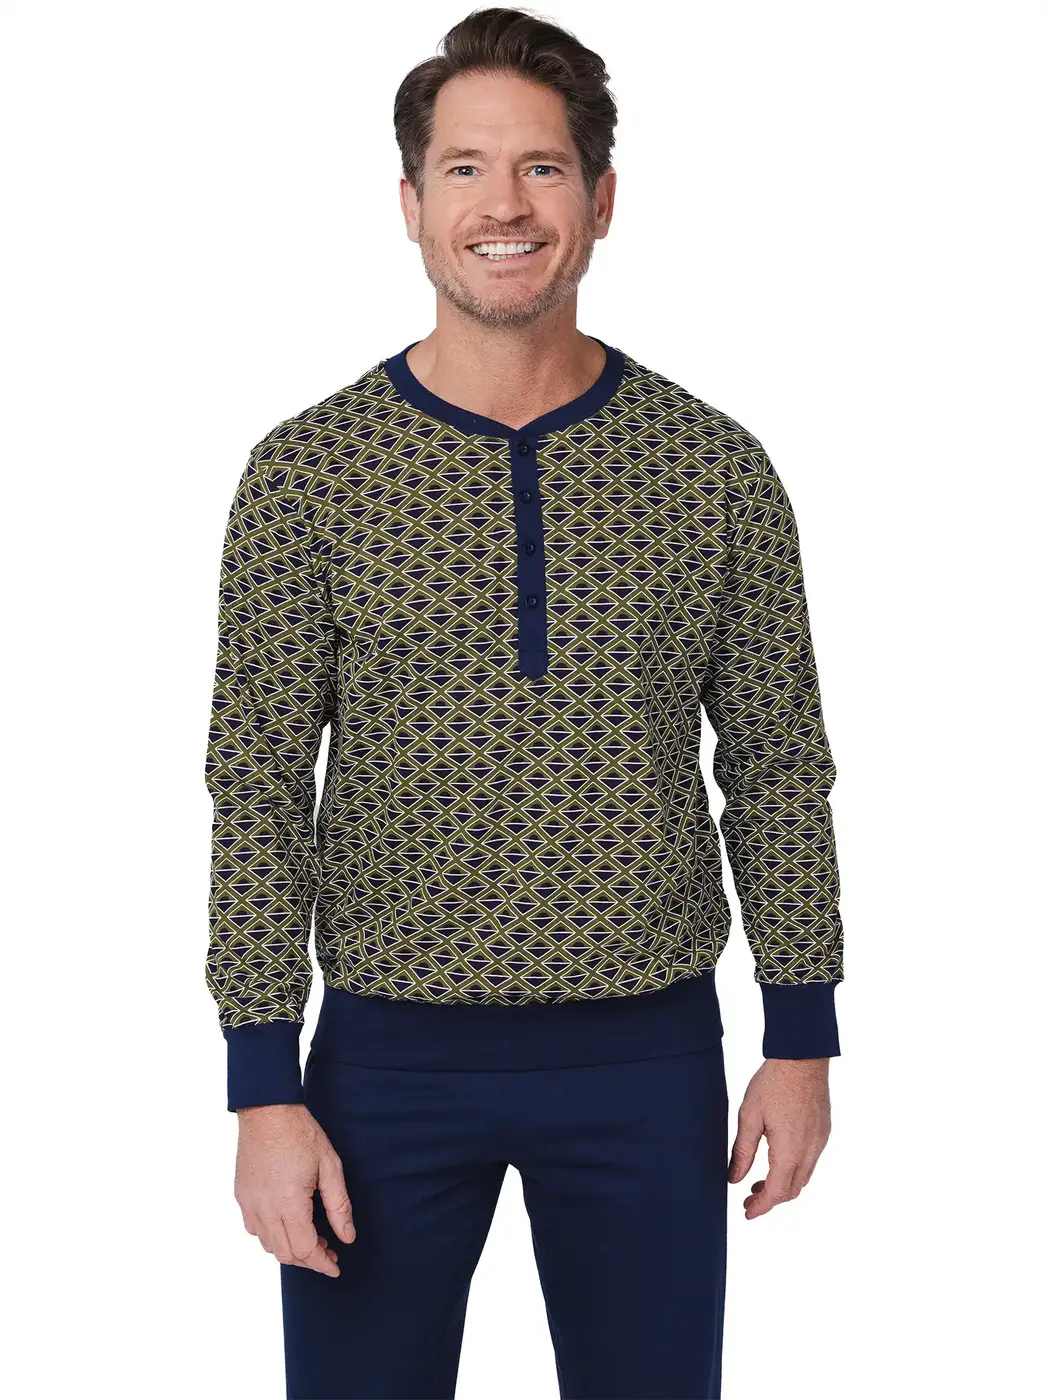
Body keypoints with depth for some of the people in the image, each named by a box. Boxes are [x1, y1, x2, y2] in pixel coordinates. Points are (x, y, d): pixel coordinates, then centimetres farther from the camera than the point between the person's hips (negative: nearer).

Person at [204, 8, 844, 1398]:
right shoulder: (307, 472, -5)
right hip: (390, 1057, -1)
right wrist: (265, 1091, -8)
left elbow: (778, 770, 4)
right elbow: (257, 790, -5)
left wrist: (802, 1040, 4)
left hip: (648, 1058, 1)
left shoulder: (719, 470, -2)